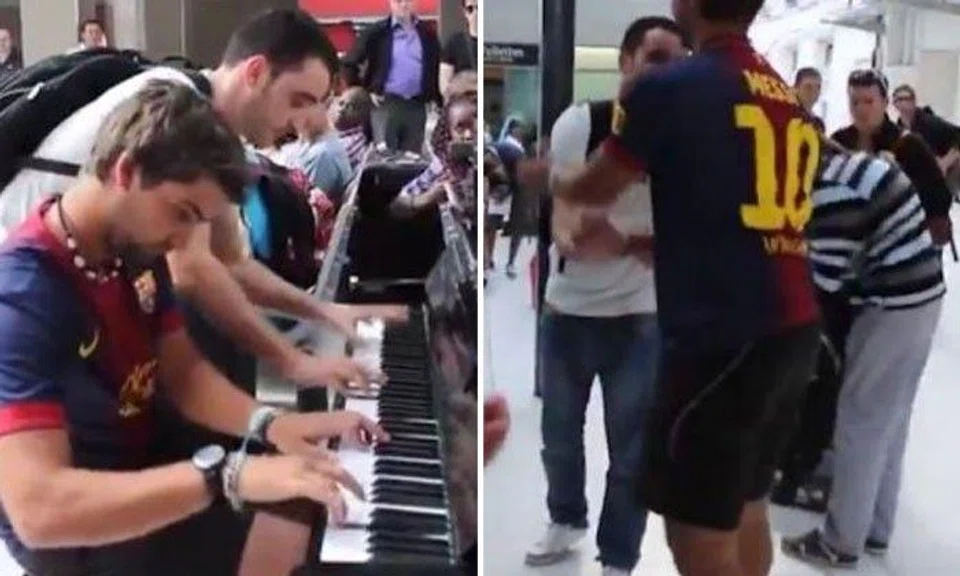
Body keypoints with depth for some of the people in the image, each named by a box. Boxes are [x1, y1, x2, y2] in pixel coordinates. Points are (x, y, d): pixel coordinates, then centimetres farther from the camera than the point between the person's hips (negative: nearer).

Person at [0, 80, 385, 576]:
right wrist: (228, 476, -47)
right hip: (73, 535, -8)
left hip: (142, 454, 8)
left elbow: (183, 372, 0)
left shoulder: (134, 249, -5)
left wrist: (270, 425, -20)